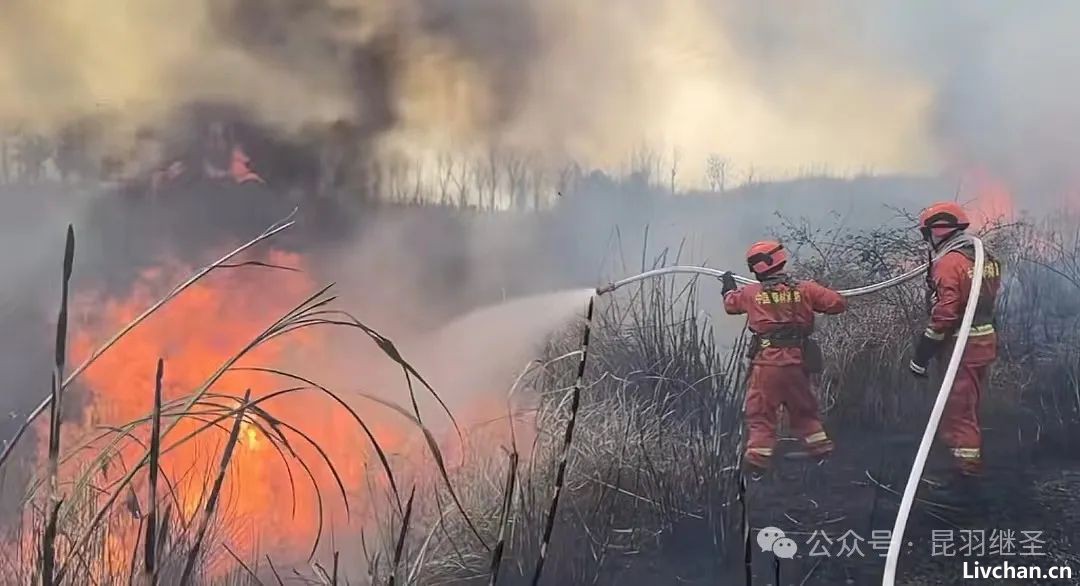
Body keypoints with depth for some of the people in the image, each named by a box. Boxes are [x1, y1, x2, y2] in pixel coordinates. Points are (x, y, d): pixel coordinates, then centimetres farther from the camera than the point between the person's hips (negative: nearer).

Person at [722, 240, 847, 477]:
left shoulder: (751, 292, -1)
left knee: (760, 412, 4)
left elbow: (731, 304, 19)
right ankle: (820, 446, 29)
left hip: (767, 362, -3)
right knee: (802, 407, 22)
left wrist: (729, 287, 40)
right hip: (797, 361, 3)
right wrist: (814, 303, 16)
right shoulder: (805, 289, -1)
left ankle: (756, 460, 0)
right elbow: (838, 303, -3)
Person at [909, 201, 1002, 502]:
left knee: (958, 413, -3)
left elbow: (943, 315, -21)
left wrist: (921, 355, -17)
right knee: (968, 410, 18)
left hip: (963, 348, -9)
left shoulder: (949, 263, -18)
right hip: (985, 341, 9)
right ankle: (970, 470, 27)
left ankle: (965, 479, -1)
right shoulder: (985, 258, 10)